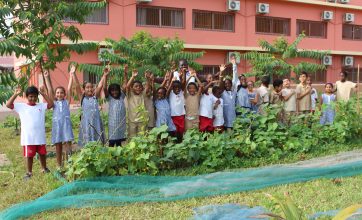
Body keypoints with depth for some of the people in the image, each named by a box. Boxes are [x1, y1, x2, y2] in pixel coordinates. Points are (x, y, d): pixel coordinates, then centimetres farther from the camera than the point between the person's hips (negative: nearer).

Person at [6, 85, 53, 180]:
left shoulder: (41, 106, 6)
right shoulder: (21, 106, 1)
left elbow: (51, 104, -3)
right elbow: (8, 105, -5)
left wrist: (43, 94, -5)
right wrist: (15, 94, -11)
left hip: (40, 136, 2)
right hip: (28, 137, -2)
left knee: (42, 153, 16)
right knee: (29, 155, 7)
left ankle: (44, 168, 34)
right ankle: (29, 172, 20)